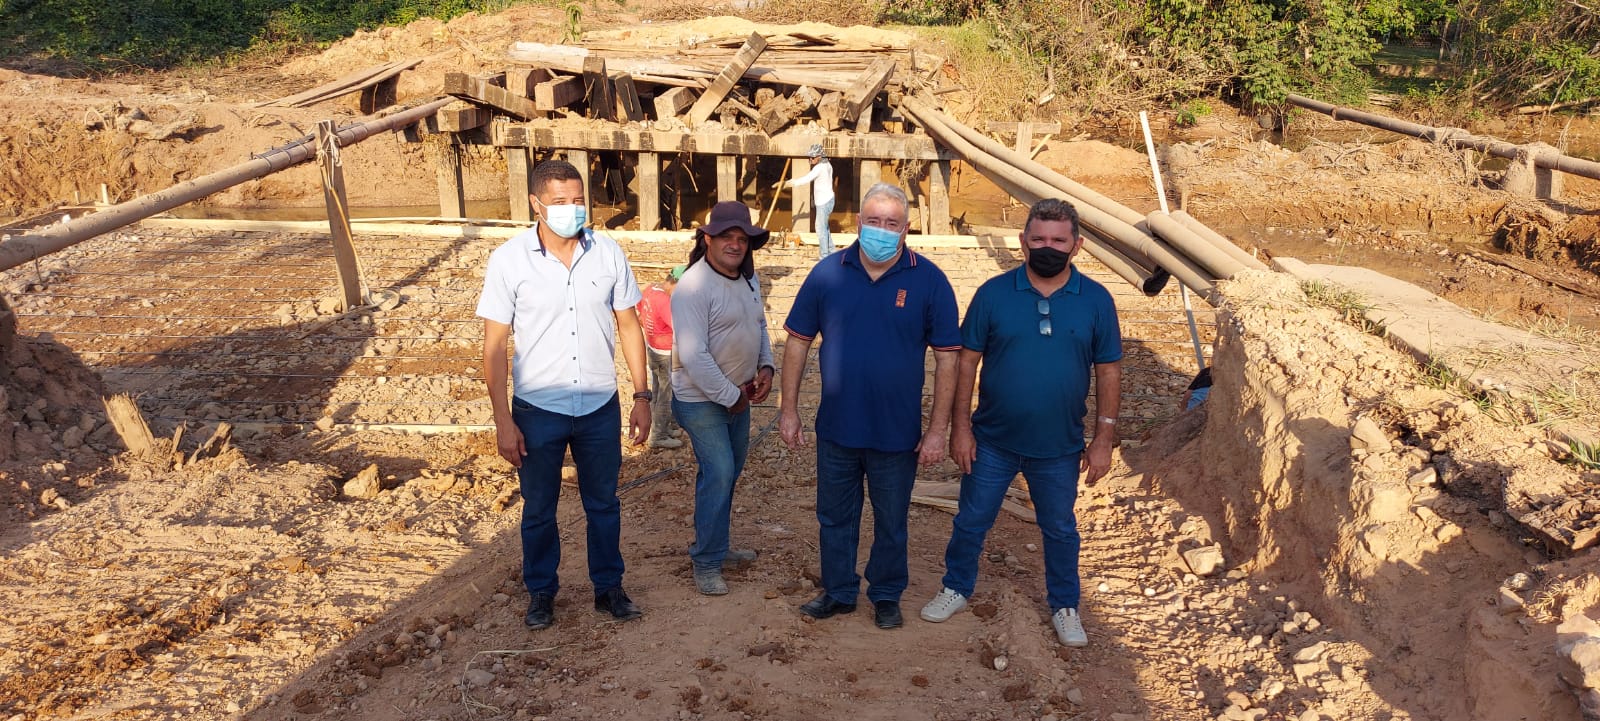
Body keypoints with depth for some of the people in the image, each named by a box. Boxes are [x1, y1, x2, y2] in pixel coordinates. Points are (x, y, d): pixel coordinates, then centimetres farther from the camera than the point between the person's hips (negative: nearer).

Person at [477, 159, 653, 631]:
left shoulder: (607, 253, -5)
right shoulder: (509, 260, -11)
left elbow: (629, 326, 4)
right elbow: (495, 345, -8)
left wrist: (642, 396, 1)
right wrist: (503, 421, -11)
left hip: (600, 406, 2)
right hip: (537, 409, -1)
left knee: (603, 503, 16)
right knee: (539, 509, 15)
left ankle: (608, 587, 34)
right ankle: (541, 592, 35)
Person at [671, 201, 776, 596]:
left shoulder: (749, 277, 4)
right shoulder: (694, 288, -22)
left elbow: (760, 325, 18)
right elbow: (692, 355, -26)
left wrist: (766, 366, 0)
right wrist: (729, 396, -19)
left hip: (738, 396, 8)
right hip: (702, 400, -8)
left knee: (729, 472, 17)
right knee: (719, 473, -12)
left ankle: (715, 544, 33)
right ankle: (706, 562, 0)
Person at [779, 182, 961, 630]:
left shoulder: (928, 281, -9)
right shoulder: (828, 273, -5)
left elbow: (947, 357, -7)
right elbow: (798, 341, 2)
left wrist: (937, 430, -9)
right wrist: (789, 409, 0)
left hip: (897, 434, -1)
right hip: (836, 429, 2)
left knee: (891, 524, 16)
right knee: (835, 518, 17)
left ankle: (886, 595, 37)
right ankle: (838, 592, 37)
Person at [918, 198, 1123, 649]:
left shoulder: (1096, 301, -7)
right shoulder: (993, 294, -9)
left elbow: (1109, 371, -1)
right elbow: (967, 360, -4)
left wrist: (1104, 439, -3)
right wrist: (960, 425, -7)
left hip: (1059, 447, 0)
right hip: (992, 441, 0)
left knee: (1060, 530, 17)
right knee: (971, 522, 14)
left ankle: (1065, 607, 37)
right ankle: (956, 589, 37)